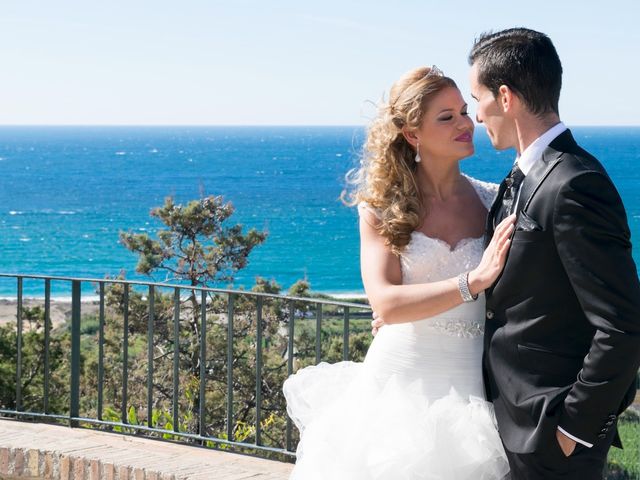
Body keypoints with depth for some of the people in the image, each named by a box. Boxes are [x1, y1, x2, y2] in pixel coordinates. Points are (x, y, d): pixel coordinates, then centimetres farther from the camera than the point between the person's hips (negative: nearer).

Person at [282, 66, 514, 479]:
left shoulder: (492, 201, 2)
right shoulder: (382, 209, -4)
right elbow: (386, 304, -17)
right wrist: (474, 281, -25)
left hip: (470, 382, 2)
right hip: (401, 380, -2)